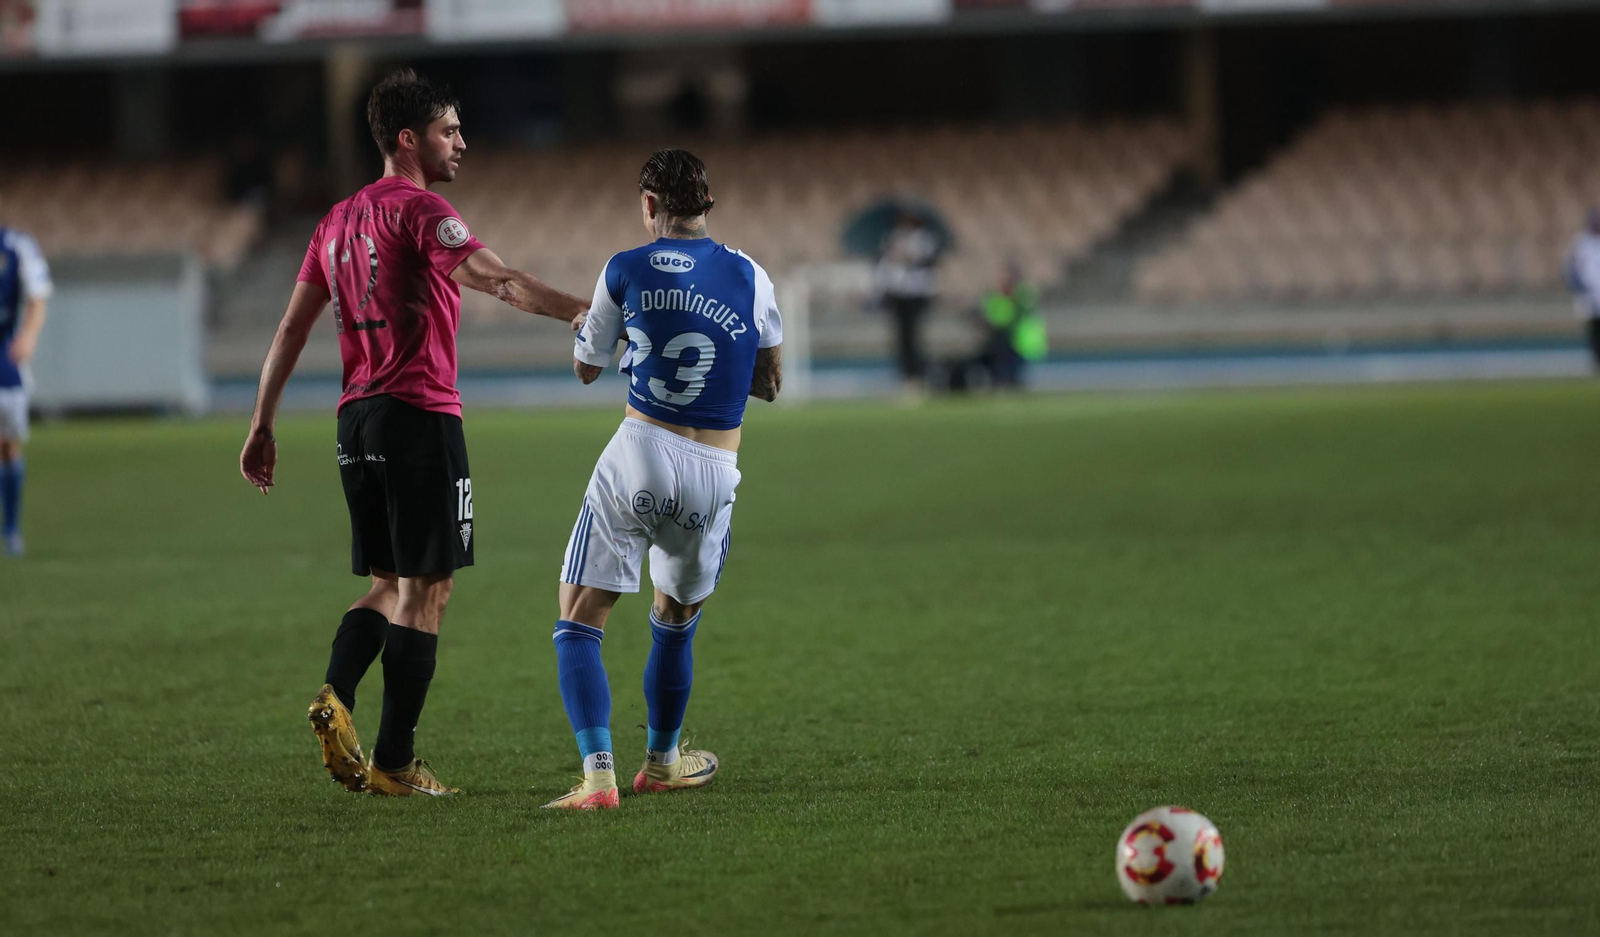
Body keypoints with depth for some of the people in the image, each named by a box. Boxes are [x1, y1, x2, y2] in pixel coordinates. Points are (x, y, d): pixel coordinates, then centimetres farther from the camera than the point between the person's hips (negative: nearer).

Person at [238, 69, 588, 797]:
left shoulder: (340, 219, 15)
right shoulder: (418, 210, -9)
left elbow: (292, 327, 16)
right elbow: (493, 279, -25)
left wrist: (262, 426, 19)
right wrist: (581, 312, -33)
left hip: (356, 420, 8)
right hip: (420, 413, -8)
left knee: (387, 586, 15)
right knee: (424, 592, -2)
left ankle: (335, 698, -9)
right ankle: (395, 764, -2)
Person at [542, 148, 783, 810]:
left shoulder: (625, 272, 0)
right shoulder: (749, 277, 3)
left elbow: (585, 368, 13)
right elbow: (769, 383, 13)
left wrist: (584, 321, 32)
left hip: (639, 458, -2)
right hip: (713, 478, 3)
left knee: (578, 626, 2)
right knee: (676, 623, 25)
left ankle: (598, 774, -15)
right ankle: (661, 761, 40)